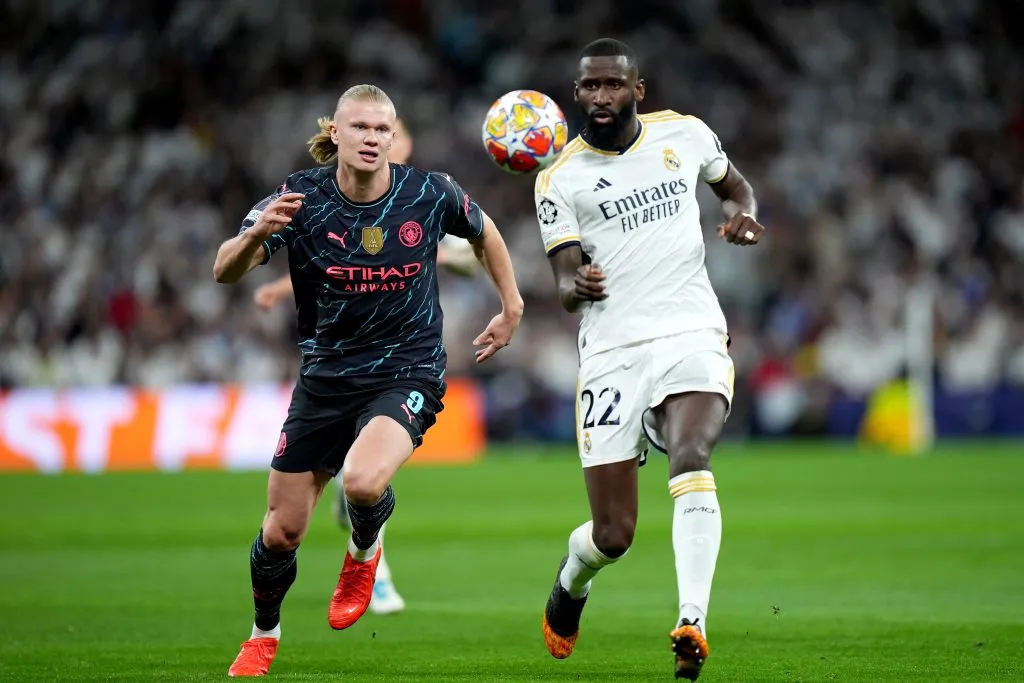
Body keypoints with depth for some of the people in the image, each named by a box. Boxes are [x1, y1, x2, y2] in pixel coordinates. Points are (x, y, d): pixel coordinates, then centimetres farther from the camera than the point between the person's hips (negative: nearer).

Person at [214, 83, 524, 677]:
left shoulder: (429, 194, -9)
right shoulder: (301, 198, -11)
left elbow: (484, 231, 13)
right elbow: (225, 272, -21)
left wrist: (512, 306, 14)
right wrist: (255, 235, -41)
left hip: (408, 374, -2)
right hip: (326, 376, 2)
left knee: (363, 482, -32)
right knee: (282, 530, 5)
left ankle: (364, 552, 5)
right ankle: (264, 635, 35)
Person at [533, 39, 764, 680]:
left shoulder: (684, 134, 8)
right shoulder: (560, 179, 3)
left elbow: (735, 185, 26)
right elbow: (566, 282, -2)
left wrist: (744, 214, 3)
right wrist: (576, 284, -26)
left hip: (692, 336, 0)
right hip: (612, 352, 0)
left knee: (691, 458, -31)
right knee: (613, 535, -1)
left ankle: (693, 626, -37)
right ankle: (570, 582, 36)